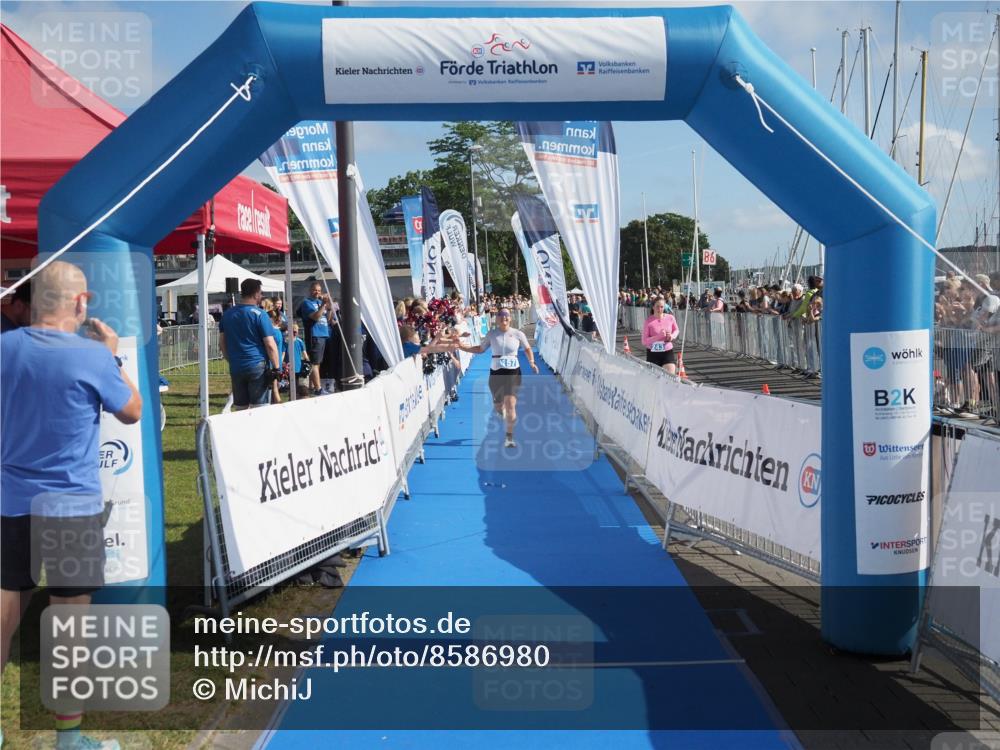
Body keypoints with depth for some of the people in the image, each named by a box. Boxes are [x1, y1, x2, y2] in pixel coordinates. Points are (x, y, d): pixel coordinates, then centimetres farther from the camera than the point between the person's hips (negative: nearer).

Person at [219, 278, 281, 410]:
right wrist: (277, 367, -7)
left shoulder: (227, 314, 10)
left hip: (236, 368, 5)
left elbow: (222, 344, 15)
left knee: (239, 408, 10)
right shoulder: (259, 314, -8)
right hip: (258, 367, -5)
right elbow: (270, 345, -12)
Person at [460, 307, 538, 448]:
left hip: (513, 372, -2)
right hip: (496, 372, 2)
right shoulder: (492, 334, 2)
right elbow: (480, 349, 11)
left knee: (510, 404, -14)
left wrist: (532, 362, -3)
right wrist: (462, 347, 2)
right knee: (498, 406, 11)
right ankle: (502, 412, 52)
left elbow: (527, 349, 12)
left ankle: (509, 437, -2)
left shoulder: (518, 334, -1)